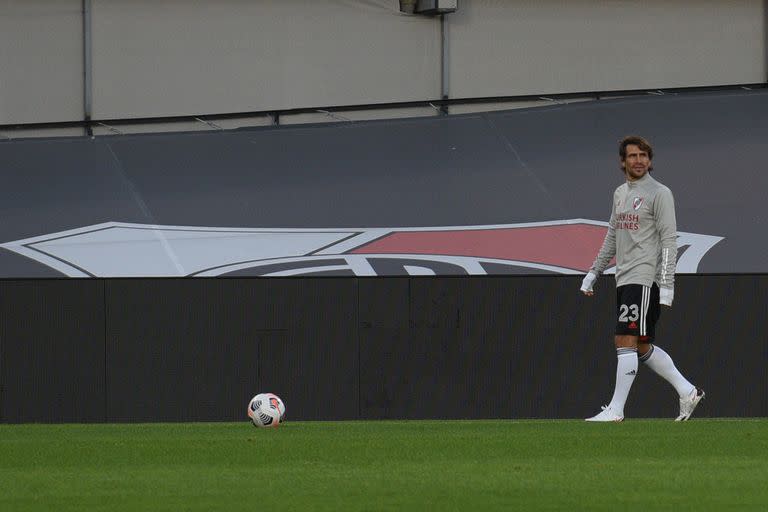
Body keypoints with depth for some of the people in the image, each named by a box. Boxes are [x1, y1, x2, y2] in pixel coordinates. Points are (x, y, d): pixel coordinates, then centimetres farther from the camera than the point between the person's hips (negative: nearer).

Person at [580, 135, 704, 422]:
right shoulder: (620, 194, 18)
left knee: (626, 342, -12)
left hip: (644, 279, -8)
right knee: (642, 347, 9)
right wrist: (593, 273, 23)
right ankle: (687, 391, 17)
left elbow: (668, 240, -10)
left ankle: (615, 410, -12)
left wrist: (666, 285, -16)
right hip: (624, 279, 8)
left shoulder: (659, 194, -5)